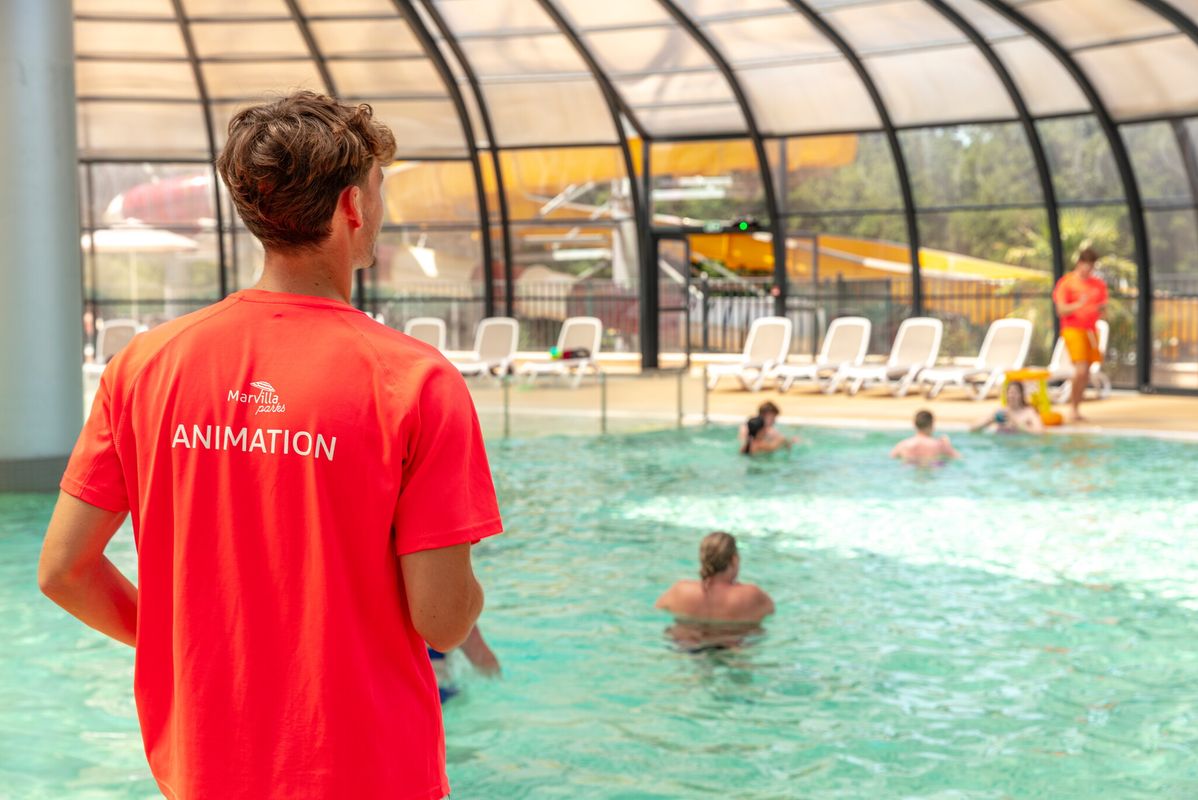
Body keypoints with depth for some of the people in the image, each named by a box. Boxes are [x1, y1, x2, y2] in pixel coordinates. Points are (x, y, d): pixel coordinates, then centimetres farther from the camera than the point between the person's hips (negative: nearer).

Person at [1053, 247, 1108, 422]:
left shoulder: (1098, 284, 12)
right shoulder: (1066, 283, -3)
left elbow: (1102, 309, 18)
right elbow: (1061, 311, -9)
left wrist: (1100, 308, -6)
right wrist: (1078, 305, -26)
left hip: (1091, 329, 6)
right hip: (1073, 329, -6)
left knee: (1086, 374, 4)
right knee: (1081, 370, -17)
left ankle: (1076, 406, 14)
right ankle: (1075, 410, -5)